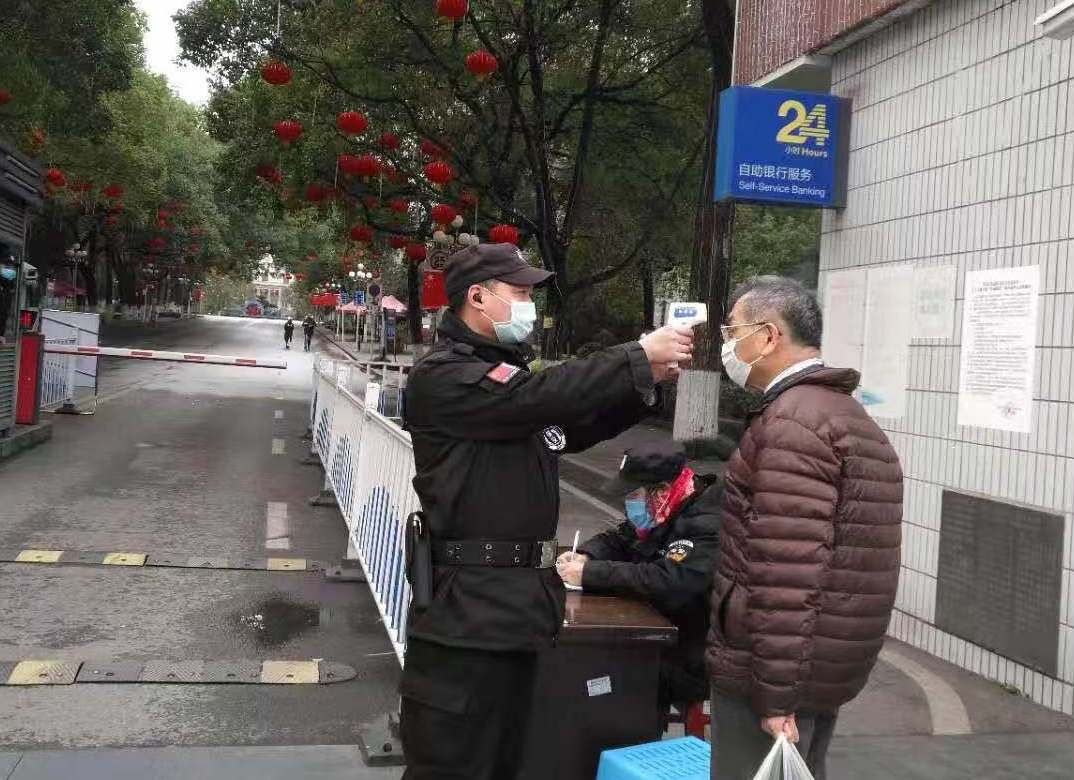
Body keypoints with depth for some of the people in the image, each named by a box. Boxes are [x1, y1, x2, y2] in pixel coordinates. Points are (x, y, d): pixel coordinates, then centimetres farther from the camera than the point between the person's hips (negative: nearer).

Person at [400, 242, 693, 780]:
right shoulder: (441, 375, -12)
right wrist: (639, 357, -16)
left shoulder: (508, 371, 19)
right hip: (466, 608, -9)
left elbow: (582, 428, 19)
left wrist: (648, 378, 4)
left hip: (518, 602, 9)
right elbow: (541, 396, -24)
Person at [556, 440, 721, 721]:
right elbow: (616, 539, 19)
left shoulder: (707, 527, -23)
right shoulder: (659, 515, 5)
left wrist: (589, 573, -30)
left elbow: (667, 583, -36)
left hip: (692, 663, -9)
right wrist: (584, 556, -4)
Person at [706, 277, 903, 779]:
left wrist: (774, 694, -21)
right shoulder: (851, 415, 16)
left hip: (778, 670, -10)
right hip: (828, 668, 10)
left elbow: (787, 569, -24)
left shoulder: (792, 419, -17)